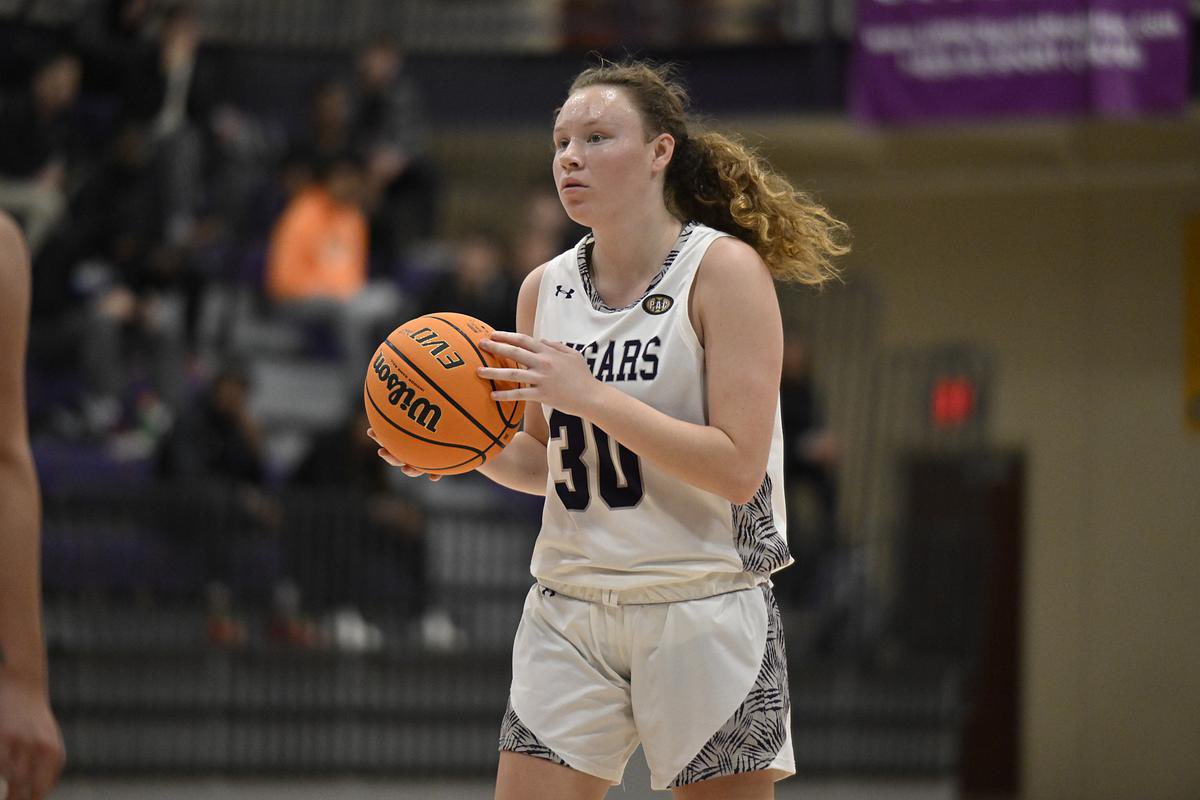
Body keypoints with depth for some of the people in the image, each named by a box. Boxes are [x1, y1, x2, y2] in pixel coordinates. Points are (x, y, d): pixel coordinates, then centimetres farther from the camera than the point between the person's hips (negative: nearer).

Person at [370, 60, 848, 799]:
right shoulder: (546, 288, 8)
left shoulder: (726, 269, -8)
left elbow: (738, 468, -16)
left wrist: (590, 394, -20)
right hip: (569, 610, 5)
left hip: (704, 612, -5)